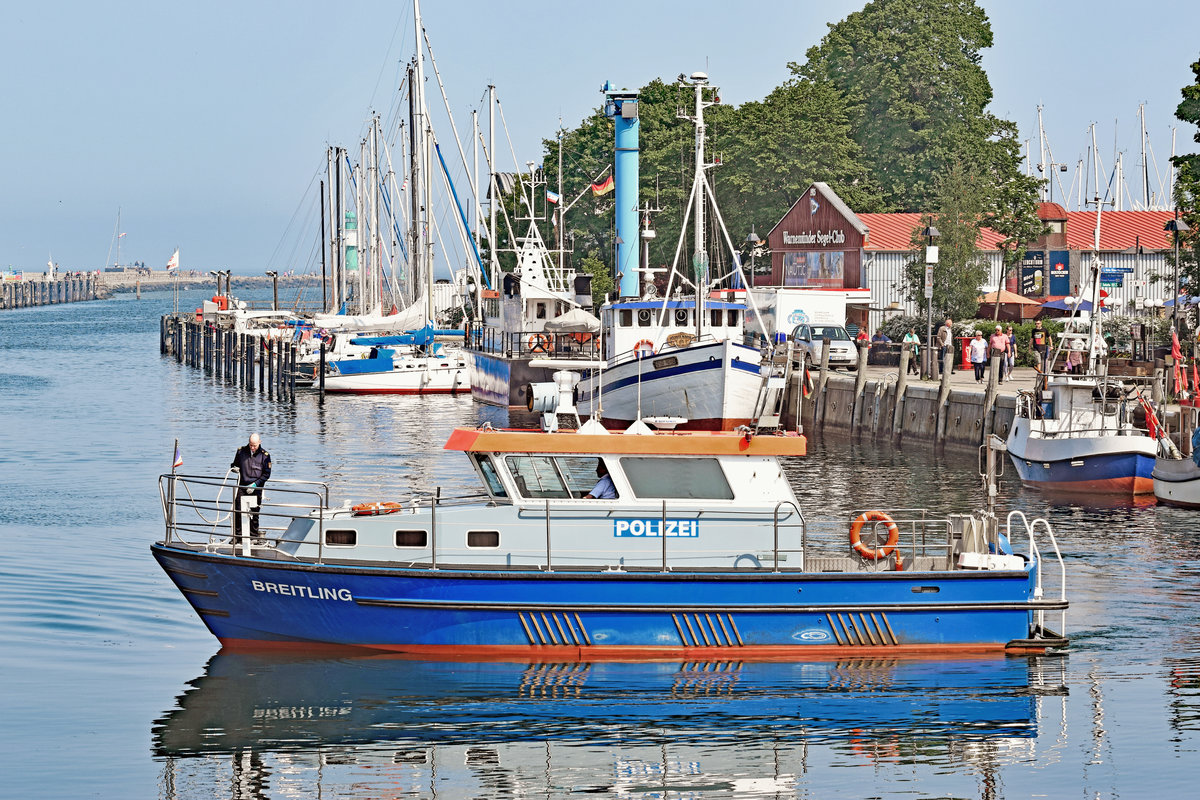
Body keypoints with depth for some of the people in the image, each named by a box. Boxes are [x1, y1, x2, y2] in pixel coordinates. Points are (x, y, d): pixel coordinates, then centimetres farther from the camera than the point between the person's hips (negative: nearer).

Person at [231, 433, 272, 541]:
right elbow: (234, 464, 21)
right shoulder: (241, 451, 5)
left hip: (256, 488, -1)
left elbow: (266, 474, 0)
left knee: (254, 514, 2)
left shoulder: (264, 455, -1)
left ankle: (253, 537, 12)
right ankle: (236, 536, -2)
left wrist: (255, 484, -10)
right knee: (238, 512, -6)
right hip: (242, 487, 1)